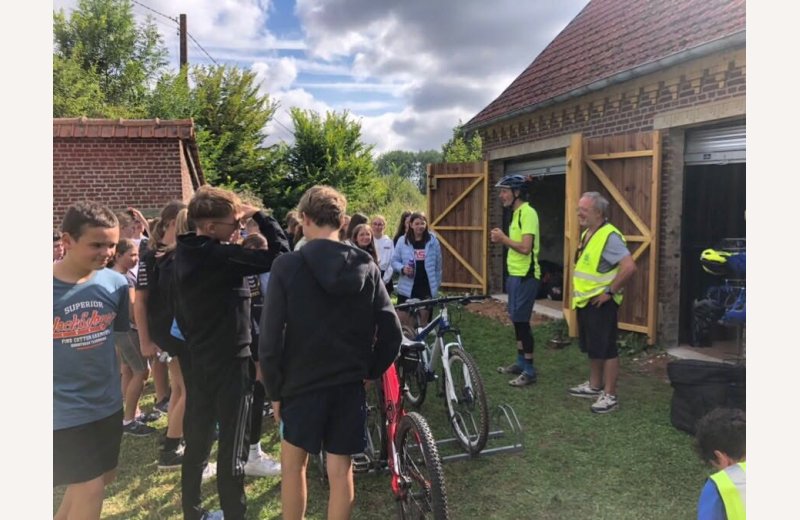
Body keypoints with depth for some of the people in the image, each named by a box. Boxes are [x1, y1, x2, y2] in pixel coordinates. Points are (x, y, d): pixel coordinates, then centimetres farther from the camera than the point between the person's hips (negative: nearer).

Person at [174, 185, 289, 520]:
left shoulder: (186, 253, 5)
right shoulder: (218, 255, -22)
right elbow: (279, 256, -27)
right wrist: (260, 215, -15)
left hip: (198, 358, 9)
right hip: (229, 361, -9)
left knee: (196, 441, 18)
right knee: (233, 447, 2)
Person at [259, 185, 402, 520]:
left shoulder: (287, 266, -12)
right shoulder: (367, 268, -3)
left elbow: (270, 339, -13)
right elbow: (392, 333, -4)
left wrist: (275, 389, 0)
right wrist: (369, 372, 10)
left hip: (301, 383, -2)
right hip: (349, 385, 2)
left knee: (293, 464, 18)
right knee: (341, 470, 12)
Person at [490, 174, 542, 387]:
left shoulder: (527, 212, -17)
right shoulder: (517, 213, 14)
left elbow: (525, 248, -25)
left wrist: (503, 238, -13)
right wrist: (502, 239, 2)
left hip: (525, 276, -10)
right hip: (515, 274, 10)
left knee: (522, 321, -5)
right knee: (516, 319, 16)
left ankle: (529, 371, 4)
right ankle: (520, 363, 28)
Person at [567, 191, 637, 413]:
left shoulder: (609, 236, -19)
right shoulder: (587, 233, 11)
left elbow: (629, 267, -27)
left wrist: (610, 291, -21)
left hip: (600, 302, -10)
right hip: (585, 301, 10)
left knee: (606, 349, -1)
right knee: (591, 347, 19)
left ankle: (609, 395, 8)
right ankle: (594, 386, 33)